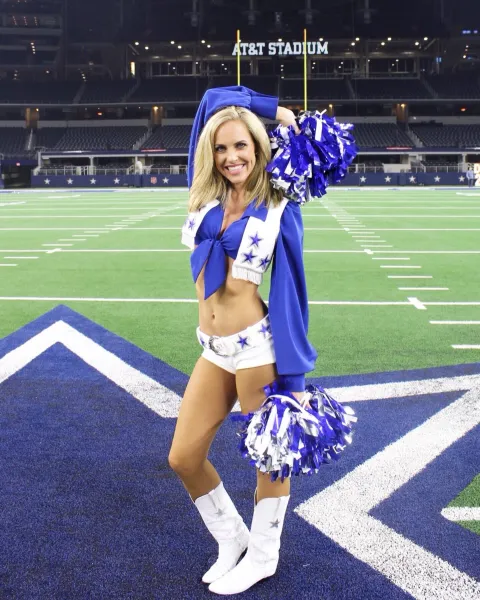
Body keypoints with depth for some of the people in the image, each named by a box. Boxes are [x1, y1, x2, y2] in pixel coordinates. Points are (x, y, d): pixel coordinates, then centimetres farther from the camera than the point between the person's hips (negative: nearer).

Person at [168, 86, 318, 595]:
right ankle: (230, 539, 33)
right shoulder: (206, 196, 5)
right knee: (184, 458, 8)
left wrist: (293, 377, -9)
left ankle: (263, 557, 33)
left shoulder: (278, 210, -5)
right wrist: (275, 109, 16)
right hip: (214, 351, 6)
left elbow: (289, 290, -6)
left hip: (258, 347, -5)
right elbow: (214, 97, 12)